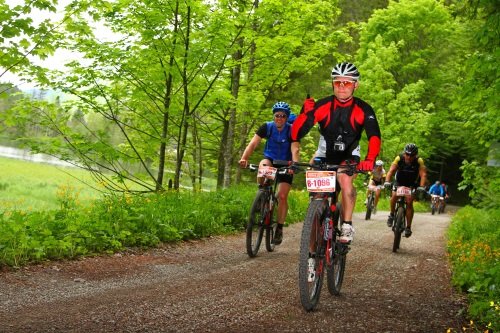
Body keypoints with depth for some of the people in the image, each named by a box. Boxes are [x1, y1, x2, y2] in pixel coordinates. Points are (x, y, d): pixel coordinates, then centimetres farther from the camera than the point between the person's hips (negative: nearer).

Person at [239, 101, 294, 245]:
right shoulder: (267, 127, -13)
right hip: (270, 158, 1)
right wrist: (244, 158, -39)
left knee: (282, 196, -10)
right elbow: (253, 143, -22)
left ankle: (279, 228, 4)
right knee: (263, 166, -36)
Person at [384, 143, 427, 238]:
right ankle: (392, 214, 4)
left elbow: (423, 174, -32)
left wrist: (421, 187, -49)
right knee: (394, 196, -24)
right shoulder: (399, 158, -24)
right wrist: (387, 182, -49)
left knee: (409, 202, -16)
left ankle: (408, 227, -7)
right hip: (399, 182, 1)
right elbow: (391, 171, -32)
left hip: (412, 184, -1)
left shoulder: (419, 161, -25)